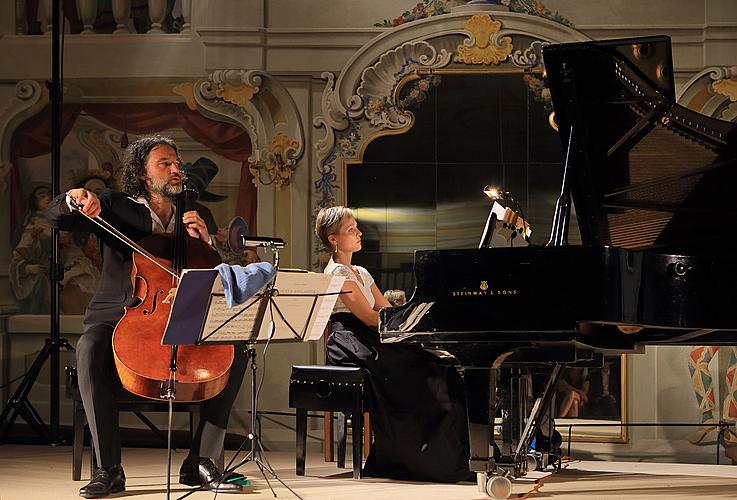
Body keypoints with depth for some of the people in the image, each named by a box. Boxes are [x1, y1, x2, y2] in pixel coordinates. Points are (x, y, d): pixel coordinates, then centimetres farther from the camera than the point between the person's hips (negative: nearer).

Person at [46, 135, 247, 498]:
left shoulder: (192, 220, 17)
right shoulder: (115, 207, 9)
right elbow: (55, 217, 0)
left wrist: (206, 242, -5)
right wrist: (75, 198, -22)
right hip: (117, 317, -3)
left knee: (235, 352, -20)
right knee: (90, 349, -36)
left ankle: (200, 462, -15)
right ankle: (108, 469, -31)